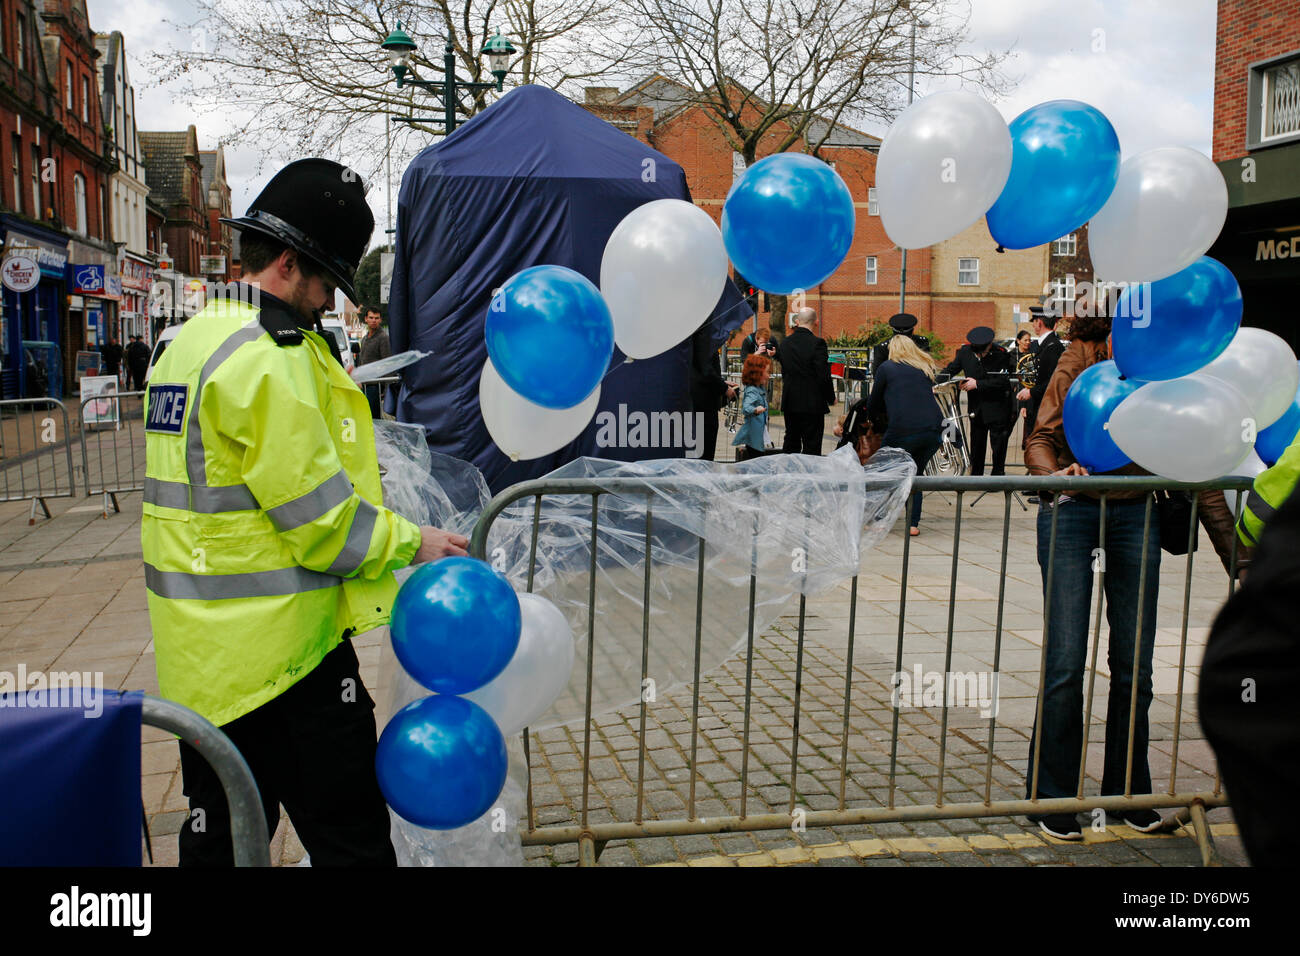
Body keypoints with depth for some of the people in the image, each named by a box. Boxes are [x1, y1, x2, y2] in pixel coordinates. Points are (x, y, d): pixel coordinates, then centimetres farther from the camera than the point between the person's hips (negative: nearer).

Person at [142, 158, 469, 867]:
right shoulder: (267, 360, -19)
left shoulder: (188, 343, 13)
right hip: (279, 645, -10)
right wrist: (412, 542, -4)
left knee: (221, 836, 21)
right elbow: (320, 516, -19)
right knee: (349, 836, 4)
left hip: (204, 649, 10)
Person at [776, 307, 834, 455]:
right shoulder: (817, 343, -13)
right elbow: (824, 375, -13)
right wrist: (831, 398, -1)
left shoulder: (784, 343, 4)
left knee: (790, 443, 15)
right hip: (812, 403, -5)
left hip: (789, 403, 6)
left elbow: (784, 370, 10)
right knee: (811, 447, 0)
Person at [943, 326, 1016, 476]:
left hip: (998, 407, -3)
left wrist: (977, 384, -21)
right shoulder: (965, 351, -4)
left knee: (998, 444, 3)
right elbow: (950, 369, 6)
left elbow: (1002, 381, -20)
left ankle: (998, 474, 16)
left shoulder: (1001, 354, -14)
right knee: (976, 443, 11)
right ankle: (975, 475, 21)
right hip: (976, 407, 4)